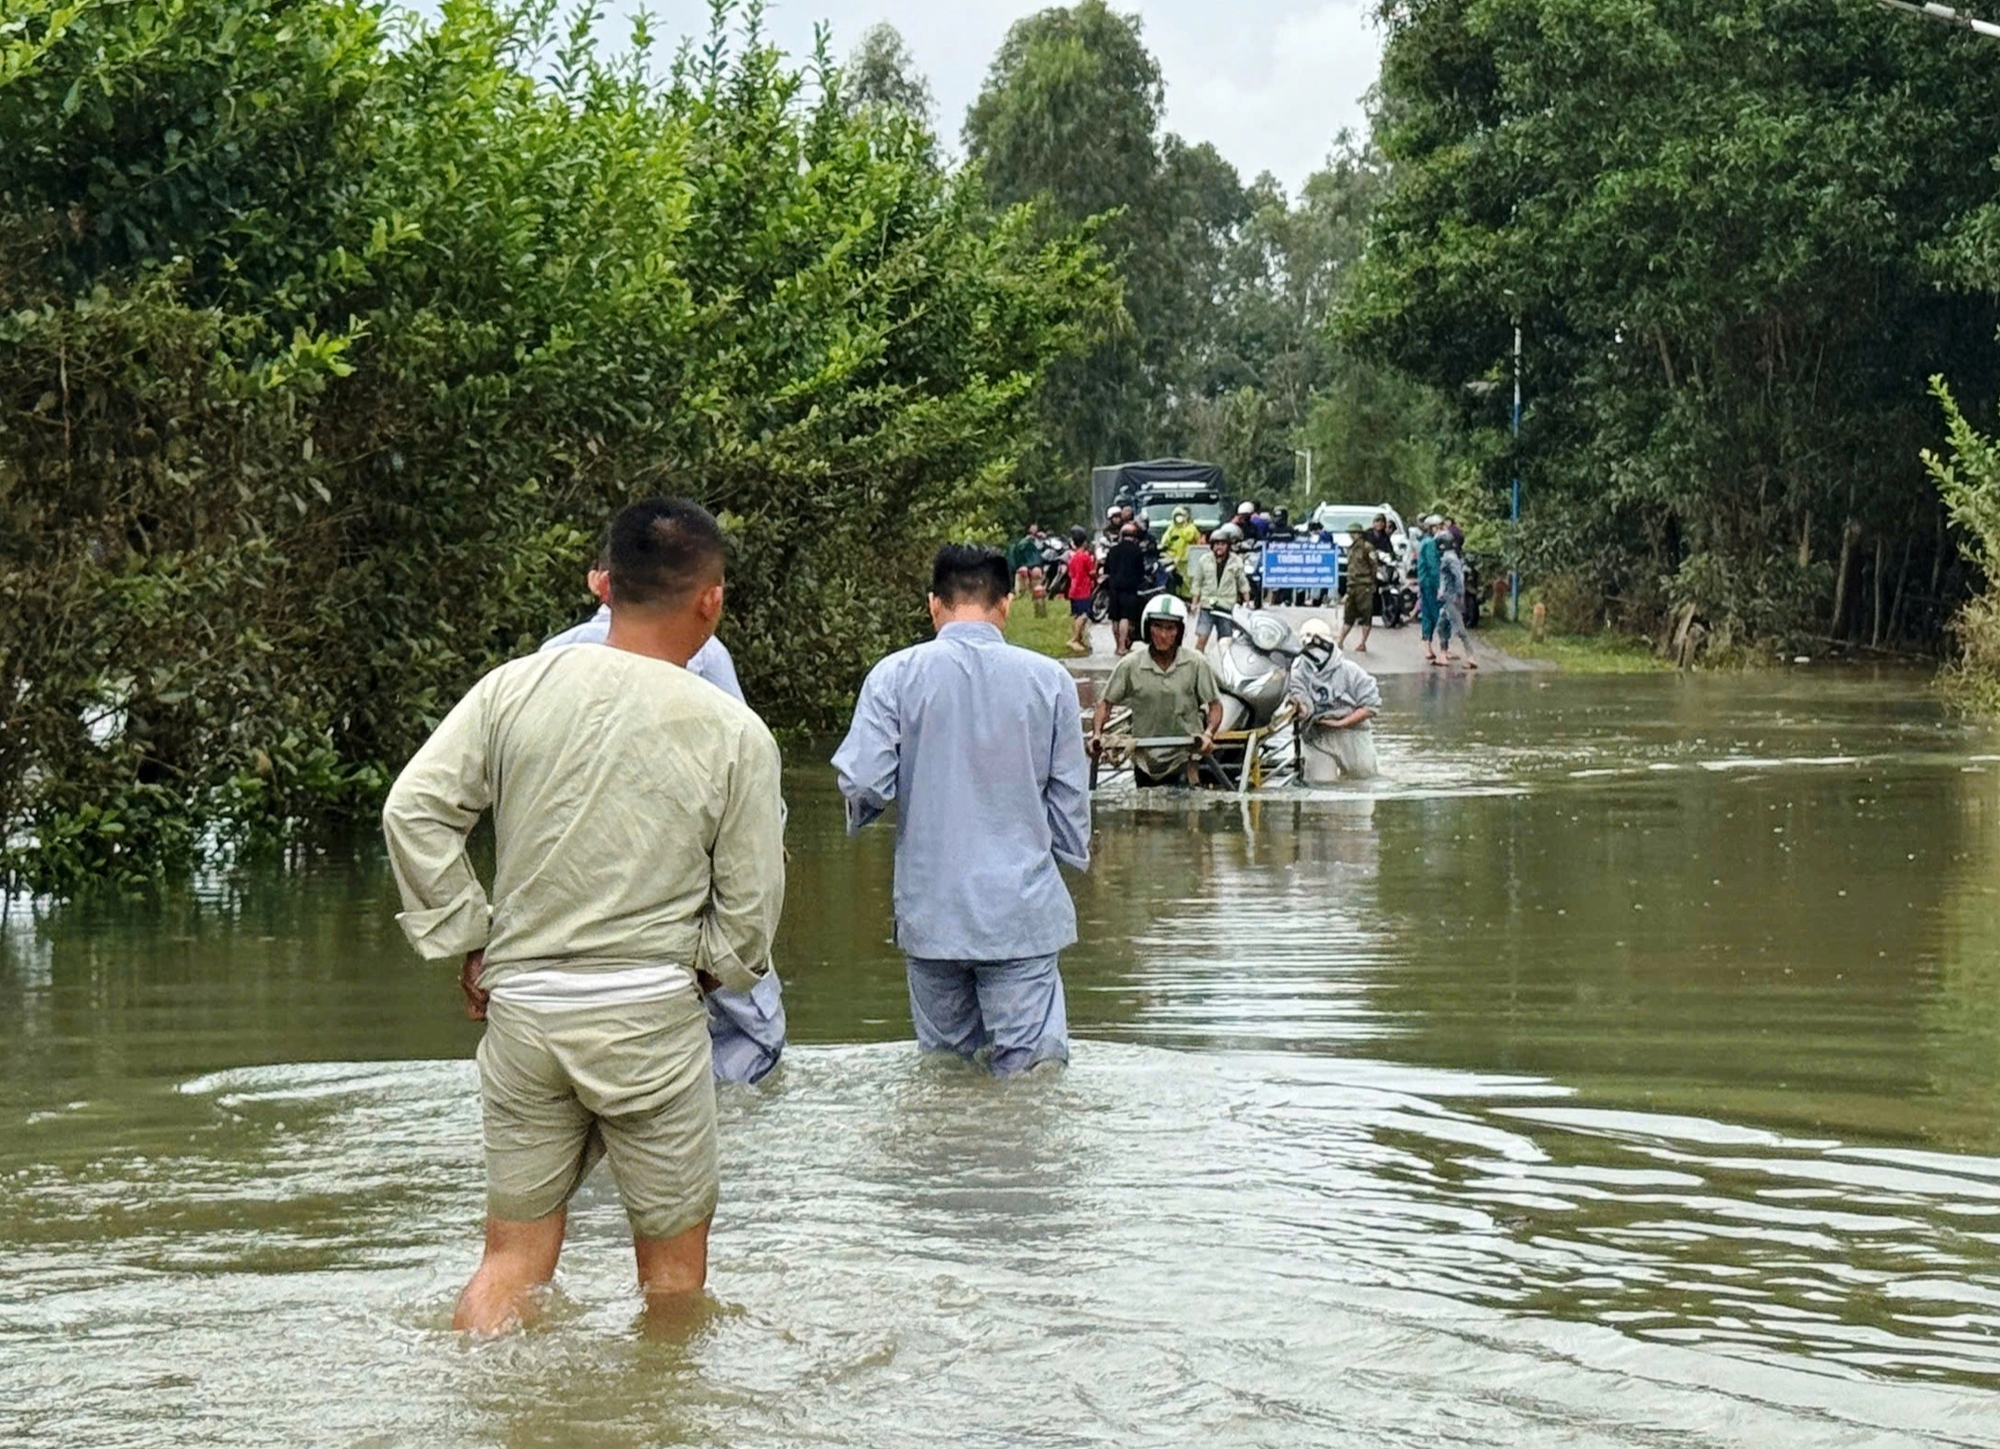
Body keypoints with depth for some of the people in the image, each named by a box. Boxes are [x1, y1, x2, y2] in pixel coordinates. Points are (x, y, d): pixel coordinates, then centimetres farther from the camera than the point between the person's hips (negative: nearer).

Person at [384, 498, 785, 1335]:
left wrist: (467, 944, 3)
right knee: (674, 1260, 13)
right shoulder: (734, 734, -5)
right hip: (652, 1014, -3)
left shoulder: (517, 688, 0)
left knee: (513, 1257, 12)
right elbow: (749, 911, -3)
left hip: (520, 1007, 3)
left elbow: (414, 809, -5)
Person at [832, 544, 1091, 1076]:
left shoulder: (895, 677, -4)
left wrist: (860, 812, 13)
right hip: (1022, 910, -1)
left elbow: (862, 783, -10)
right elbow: (1069, 797, 5)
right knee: (1033, 1071, -2)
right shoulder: (1049, 679, -1)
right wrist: (1071, 861, 22)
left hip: (931, 909, 1)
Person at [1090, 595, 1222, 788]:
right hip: (1145, 761, 2)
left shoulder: (1196, 664, -6)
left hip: (1183, 759, -2)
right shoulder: (1130, 666, -4)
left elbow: (1214, 704, -1)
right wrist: (1097, 734, -16)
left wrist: (1208, 734, -20)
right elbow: (1106, 702, 1)